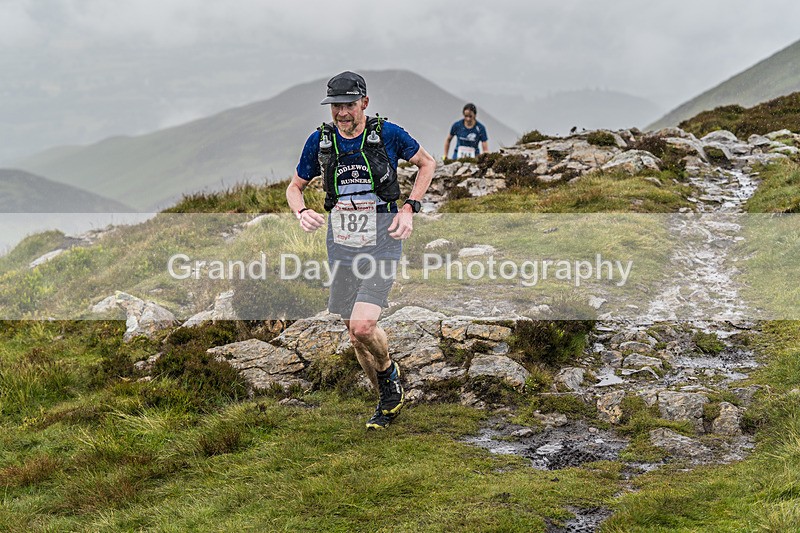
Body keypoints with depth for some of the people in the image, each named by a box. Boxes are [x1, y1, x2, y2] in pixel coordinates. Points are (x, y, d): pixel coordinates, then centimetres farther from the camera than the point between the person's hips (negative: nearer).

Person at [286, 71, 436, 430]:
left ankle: (389, 373, 13)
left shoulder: (388, 134, -8)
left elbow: (427, 163, 9)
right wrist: (302, 212, -10)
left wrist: (409, 208, -4)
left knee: (363, 325, -20)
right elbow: (295, 187, 12)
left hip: (382, 243, -4)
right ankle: (388, 401, 30)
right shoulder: (320, 141, -1)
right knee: (354, 333, 10)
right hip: (341, 244, 4)